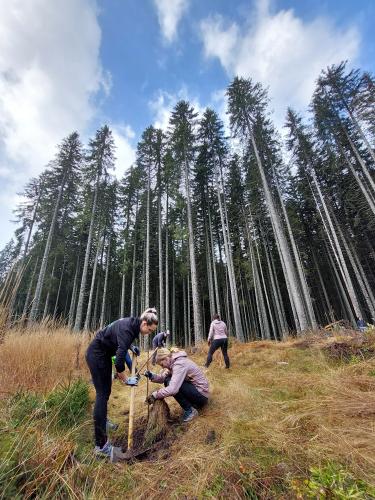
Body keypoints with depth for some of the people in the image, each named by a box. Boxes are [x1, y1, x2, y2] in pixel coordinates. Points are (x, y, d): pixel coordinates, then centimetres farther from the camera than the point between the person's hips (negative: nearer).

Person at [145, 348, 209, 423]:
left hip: (201, 395, -9)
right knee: (168, 381, 2)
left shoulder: (179, 364, -26)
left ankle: (190, 410, -5)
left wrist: (155, 395, -23)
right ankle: (192, 404, 11)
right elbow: (163, 377, 7)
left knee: (172, 384, -22)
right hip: (194, 389, 9)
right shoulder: (174, 362, 3)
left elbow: (173, 389, -34)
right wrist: (152, 376, -11)